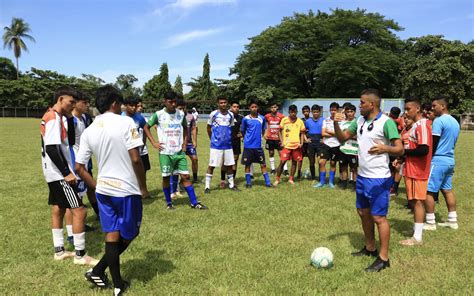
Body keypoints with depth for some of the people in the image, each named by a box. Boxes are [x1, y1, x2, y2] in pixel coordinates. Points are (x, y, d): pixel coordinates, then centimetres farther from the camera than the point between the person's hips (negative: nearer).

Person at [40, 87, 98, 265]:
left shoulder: (50, 116, 13)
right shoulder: (54, 118, -17)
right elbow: (52, 148, -25)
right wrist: (66, 173, -22)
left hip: (53, 173, 10)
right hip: (59, 174, -10)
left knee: (57, 209, 15)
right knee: (79, 211, -7)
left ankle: (59, 251, 25)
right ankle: (80, 255, 0)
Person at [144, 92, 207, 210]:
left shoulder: (181, 114, 4)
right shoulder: (158, 114, -5)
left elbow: (185, 128, 21)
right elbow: (146, 127, 5)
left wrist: (185, 142, 8)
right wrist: (154, 142, -3)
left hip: (179, 151, 2)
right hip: (165, 152, -2)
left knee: (185, 176, 2)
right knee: (166, 177, 6)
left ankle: (194, 203, 8)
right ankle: (169, 203, 22)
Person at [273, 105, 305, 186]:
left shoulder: (300, 121, 4)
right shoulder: (284, 120, 0)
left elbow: (302, 133, 10)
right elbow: (280, 131, 5)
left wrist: (301, 143, -3)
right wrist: (282, 141, -4)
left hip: (296, 145, 2)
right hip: (286, 145, -2)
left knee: (294, 162, 8)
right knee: (282, 162, -5)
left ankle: (291, 179, 21)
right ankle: (277, 179, 5)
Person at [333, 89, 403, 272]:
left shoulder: (386, 122, -15)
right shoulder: (360, 121, 7)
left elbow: (400, 149, -18)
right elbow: (342, 138, 11)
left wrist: (384, 148, -38)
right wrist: (336, 124, -7)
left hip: (378, 179, -8)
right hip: (362, 176, 8)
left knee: (379, 217, -1)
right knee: (363, 212, 17)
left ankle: (383, 258, 13)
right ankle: (370, 248, 35)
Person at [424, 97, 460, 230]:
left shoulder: (439, 120, -14)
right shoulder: (455, 122, 14)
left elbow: (433, 144, -15)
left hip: (438, 160, -9)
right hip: (450, 160, 9)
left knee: (428, 191, -3)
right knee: (447, 190, 16)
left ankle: (430, 223, 1)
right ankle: (452, 220, 21)